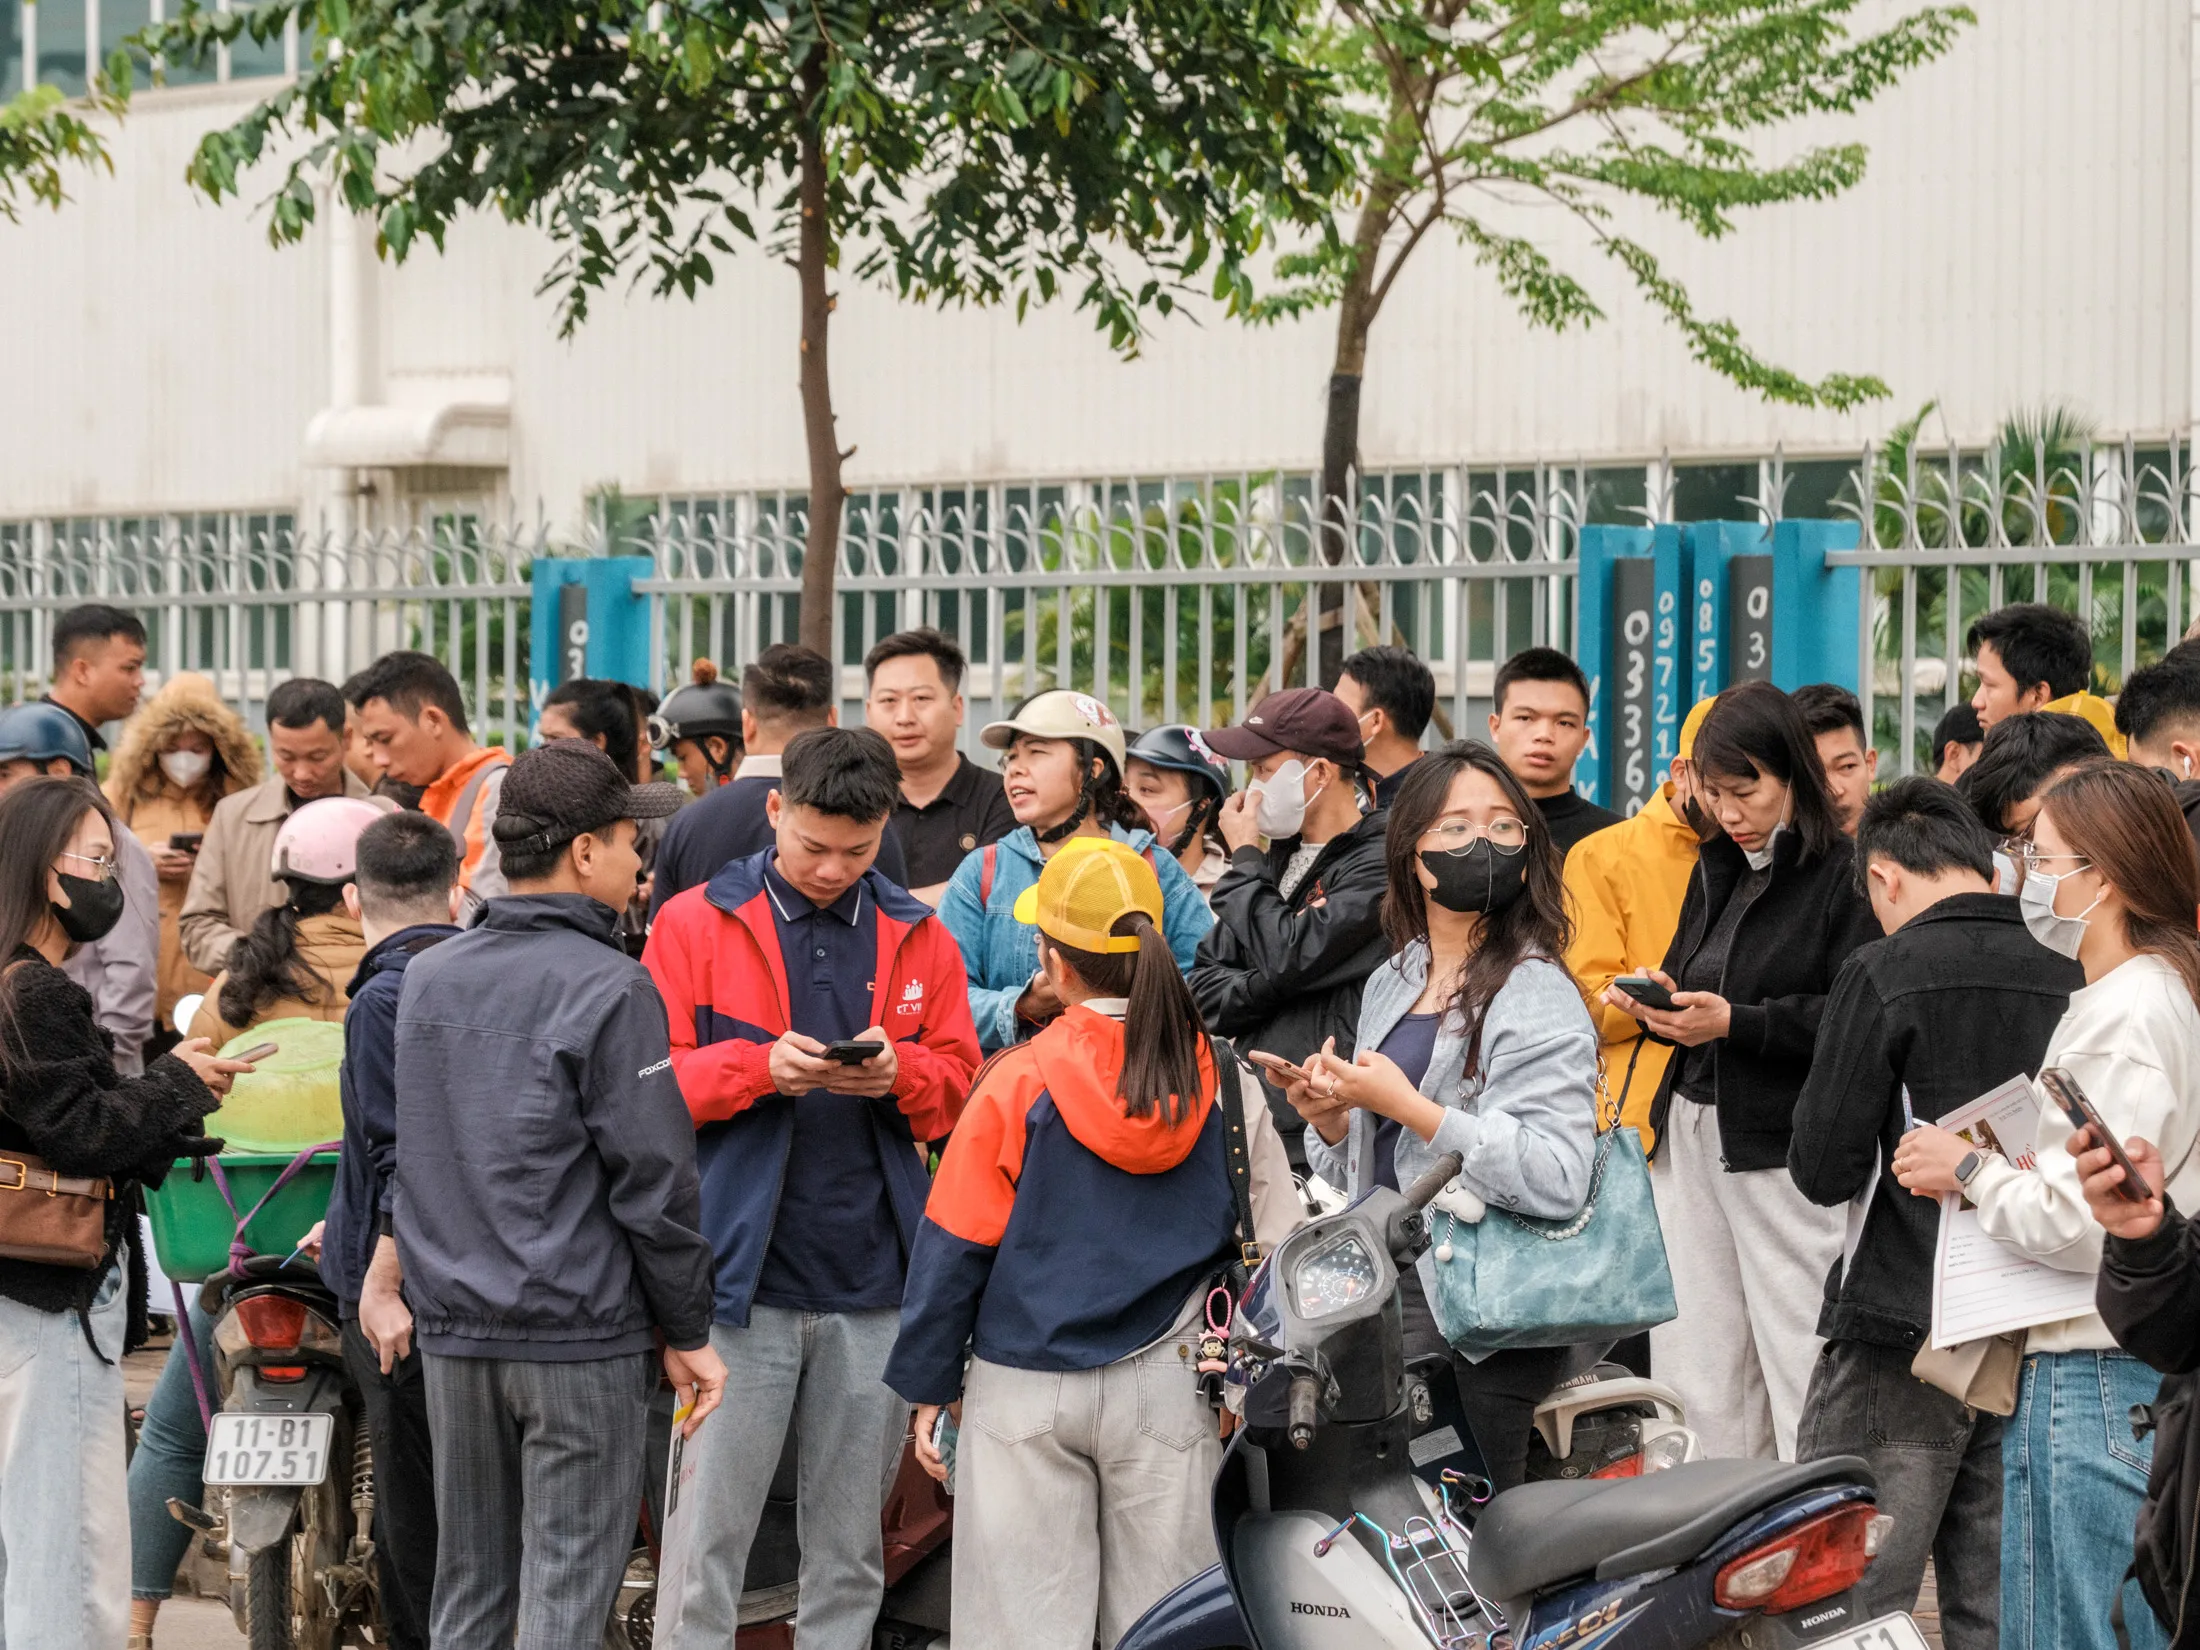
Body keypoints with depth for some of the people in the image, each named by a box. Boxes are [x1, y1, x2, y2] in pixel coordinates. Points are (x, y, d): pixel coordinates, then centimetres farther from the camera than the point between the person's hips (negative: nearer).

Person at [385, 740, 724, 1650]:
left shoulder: (426, 977, 9)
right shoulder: (612, 991, -12)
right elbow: (653, 1180, -12)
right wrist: (688, 1332, -5)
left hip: (453, 1331, 6)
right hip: (579, 1335, -6)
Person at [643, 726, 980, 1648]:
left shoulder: (917, 939, 11)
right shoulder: (696, 925, 2)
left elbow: (958, 1087, 10)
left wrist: (900, 1071, -11)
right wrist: (760, 1067, -18)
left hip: (874, 1288, 3)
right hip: (742, 1279, -3)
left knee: (849, 1551, 9)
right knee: (712, 1536, -3)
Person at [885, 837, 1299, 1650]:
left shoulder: (1018, 1084, -9)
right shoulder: (1223, 1082, -1)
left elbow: (953, 1247, -4)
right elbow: (1272, 1245, 5)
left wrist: (929, 1386, 6)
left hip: (1027, 1392, -2)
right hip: (1169, 1391, 2)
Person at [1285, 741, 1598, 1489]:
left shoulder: (1540, 999, -6)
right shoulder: (1391, 985, 18)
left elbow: (1557, 1177, -21)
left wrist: (1407, 1105, -18)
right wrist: (1330, 1121, 6)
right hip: (1382, 1302, 7)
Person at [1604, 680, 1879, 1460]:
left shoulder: (1846, 875, -9)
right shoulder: (1715, 868, 16)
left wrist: (1734, 1023, -19)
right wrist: (1659, 1003, 2)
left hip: (1788, 1147, -8)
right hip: (1693, 1134, 8)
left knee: (1798, 1364, -7)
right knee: (1696, 1367, 8)